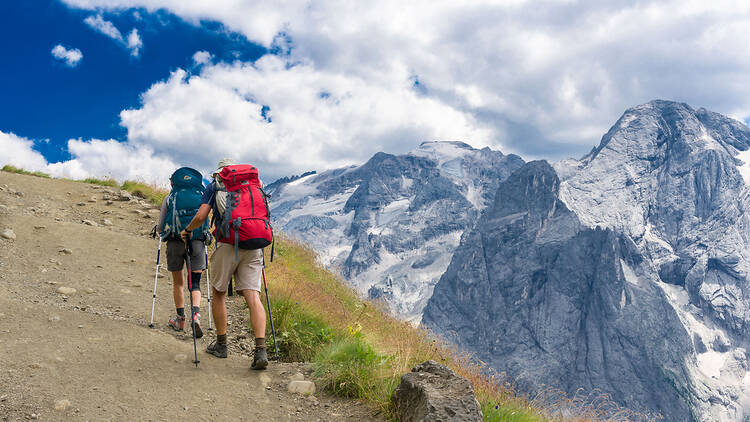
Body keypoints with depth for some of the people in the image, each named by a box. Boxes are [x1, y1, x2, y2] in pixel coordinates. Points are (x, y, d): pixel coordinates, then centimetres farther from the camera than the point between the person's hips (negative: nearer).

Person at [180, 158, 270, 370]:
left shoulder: (213, 187, 12)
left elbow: (200, 217, 2)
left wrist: (188, 230, 21)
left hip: (227, 245, -2)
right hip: (253, 246, 2)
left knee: (218, 293, 17)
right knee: (252, 297, -4)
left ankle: (221, 344, 25)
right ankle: (260, 350, -16)